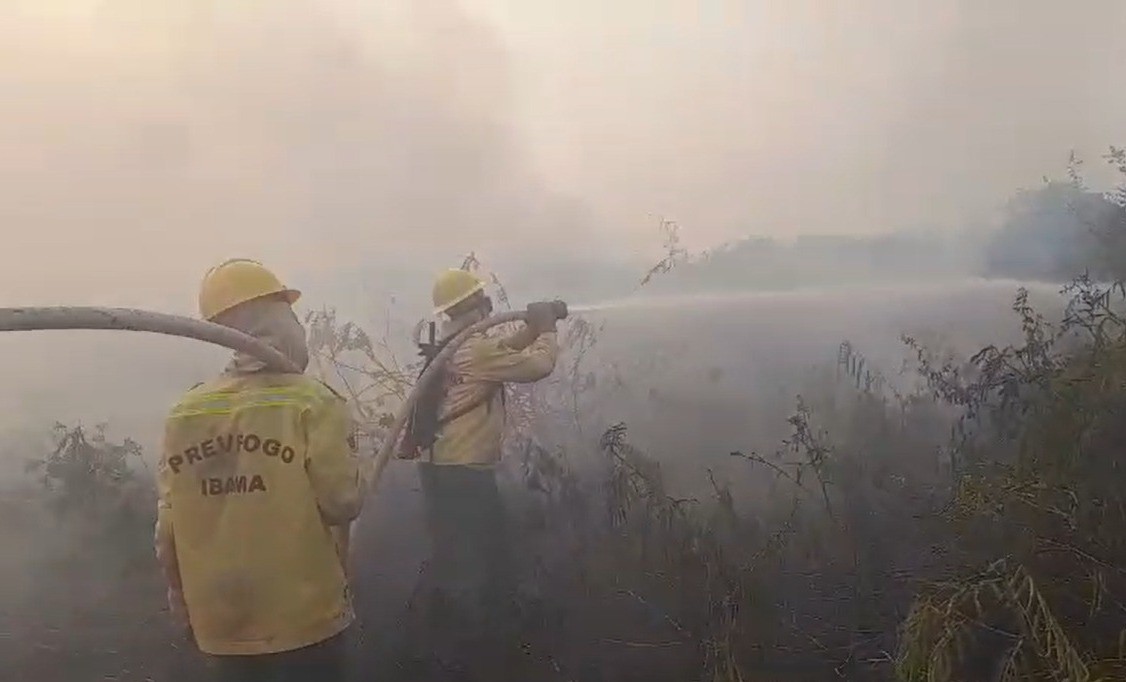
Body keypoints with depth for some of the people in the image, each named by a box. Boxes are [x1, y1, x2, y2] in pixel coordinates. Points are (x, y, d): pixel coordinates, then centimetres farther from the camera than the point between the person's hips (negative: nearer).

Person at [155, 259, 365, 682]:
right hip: (305, 620, -4)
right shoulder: (312, 403, -14)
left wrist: (185, 608, 15)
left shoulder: (183, 414, -1)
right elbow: (342, 502, -19)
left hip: (221, 624, 4)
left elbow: (168, 529, 2)